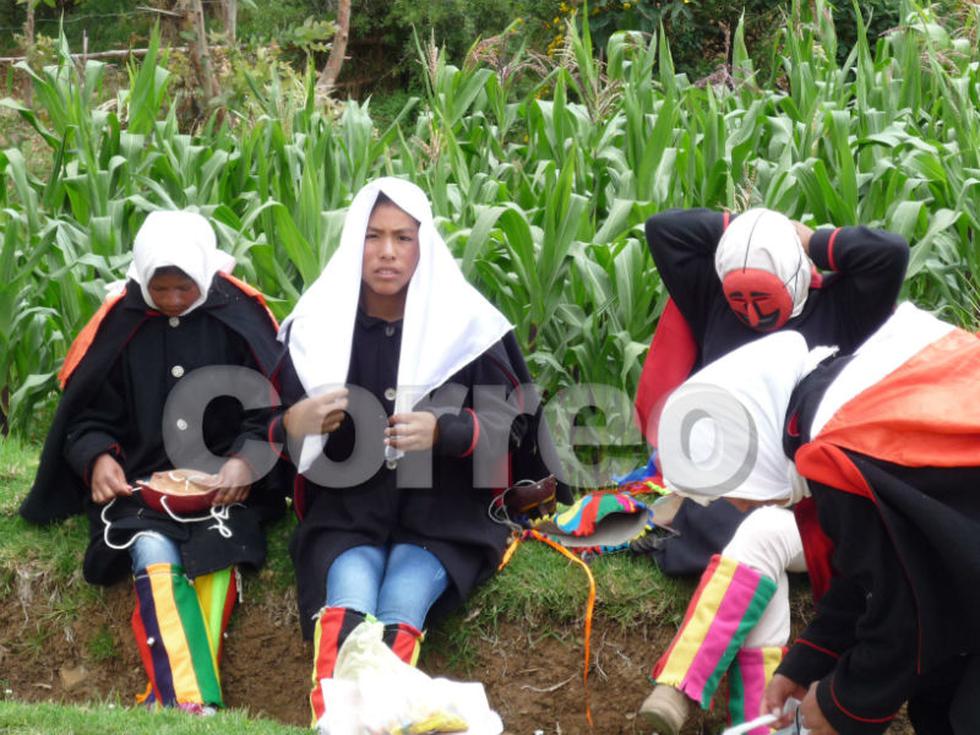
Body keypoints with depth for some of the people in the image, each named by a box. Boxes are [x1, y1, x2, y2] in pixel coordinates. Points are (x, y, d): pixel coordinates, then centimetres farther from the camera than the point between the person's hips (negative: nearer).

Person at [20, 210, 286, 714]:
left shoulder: (239, 318, 1)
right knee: (153, 552, -31)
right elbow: (87, 417, 11)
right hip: (139, 483, 1)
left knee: (217, 547, -33)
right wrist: (99, 458, -10)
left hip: (224, 484, 0)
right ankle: (192, 707, -43)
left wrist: (246, 460, -15)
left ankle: (169, 701, -37)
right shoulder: (120, 325, 4)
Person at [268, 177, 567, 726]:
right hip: (346, 508, 1)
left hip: (442, 511, 0)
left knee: (398, 614, -31)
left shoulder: (466, 323, 2)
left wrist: (442, 432, -23)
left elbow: (503, 429, -2)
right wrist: (292, 428, -14)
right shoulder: (314, 326, 7)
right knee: (348, 606, -31)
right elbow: (280, 434, 12)